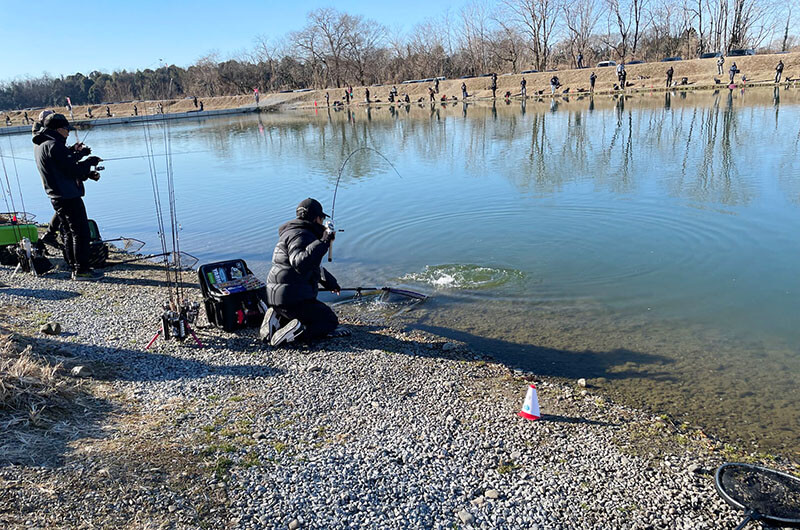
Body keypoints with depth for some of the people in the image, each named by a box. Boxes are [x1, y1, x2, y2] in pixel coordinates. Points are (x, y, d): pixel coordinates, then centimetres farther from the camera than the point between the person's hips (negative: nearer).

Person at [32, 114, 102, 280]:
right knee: (81, 232, -5)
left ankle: (75, 269, 20)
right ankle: (81, 270, -3)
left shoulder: (40, 147, 15)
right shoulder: (54, 146, -17)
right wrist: (90, 161, -6)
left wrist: (89, 174, 7)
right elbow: (73, 170, -22)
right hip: (69, 197, -10)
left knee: (69, 234, 15)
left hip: (56, 197, 10)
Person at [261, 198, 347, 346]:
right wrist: (323, 242, -31)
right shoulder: (299, 235, -13)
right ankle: (296, 331, -23)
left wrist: (330, 282, 43)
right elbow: (301, 264, -33)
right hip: (291, 298, -10)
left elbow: (313, 267, 37)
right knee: (330, 321, 0)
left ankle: (277, 319, 8)